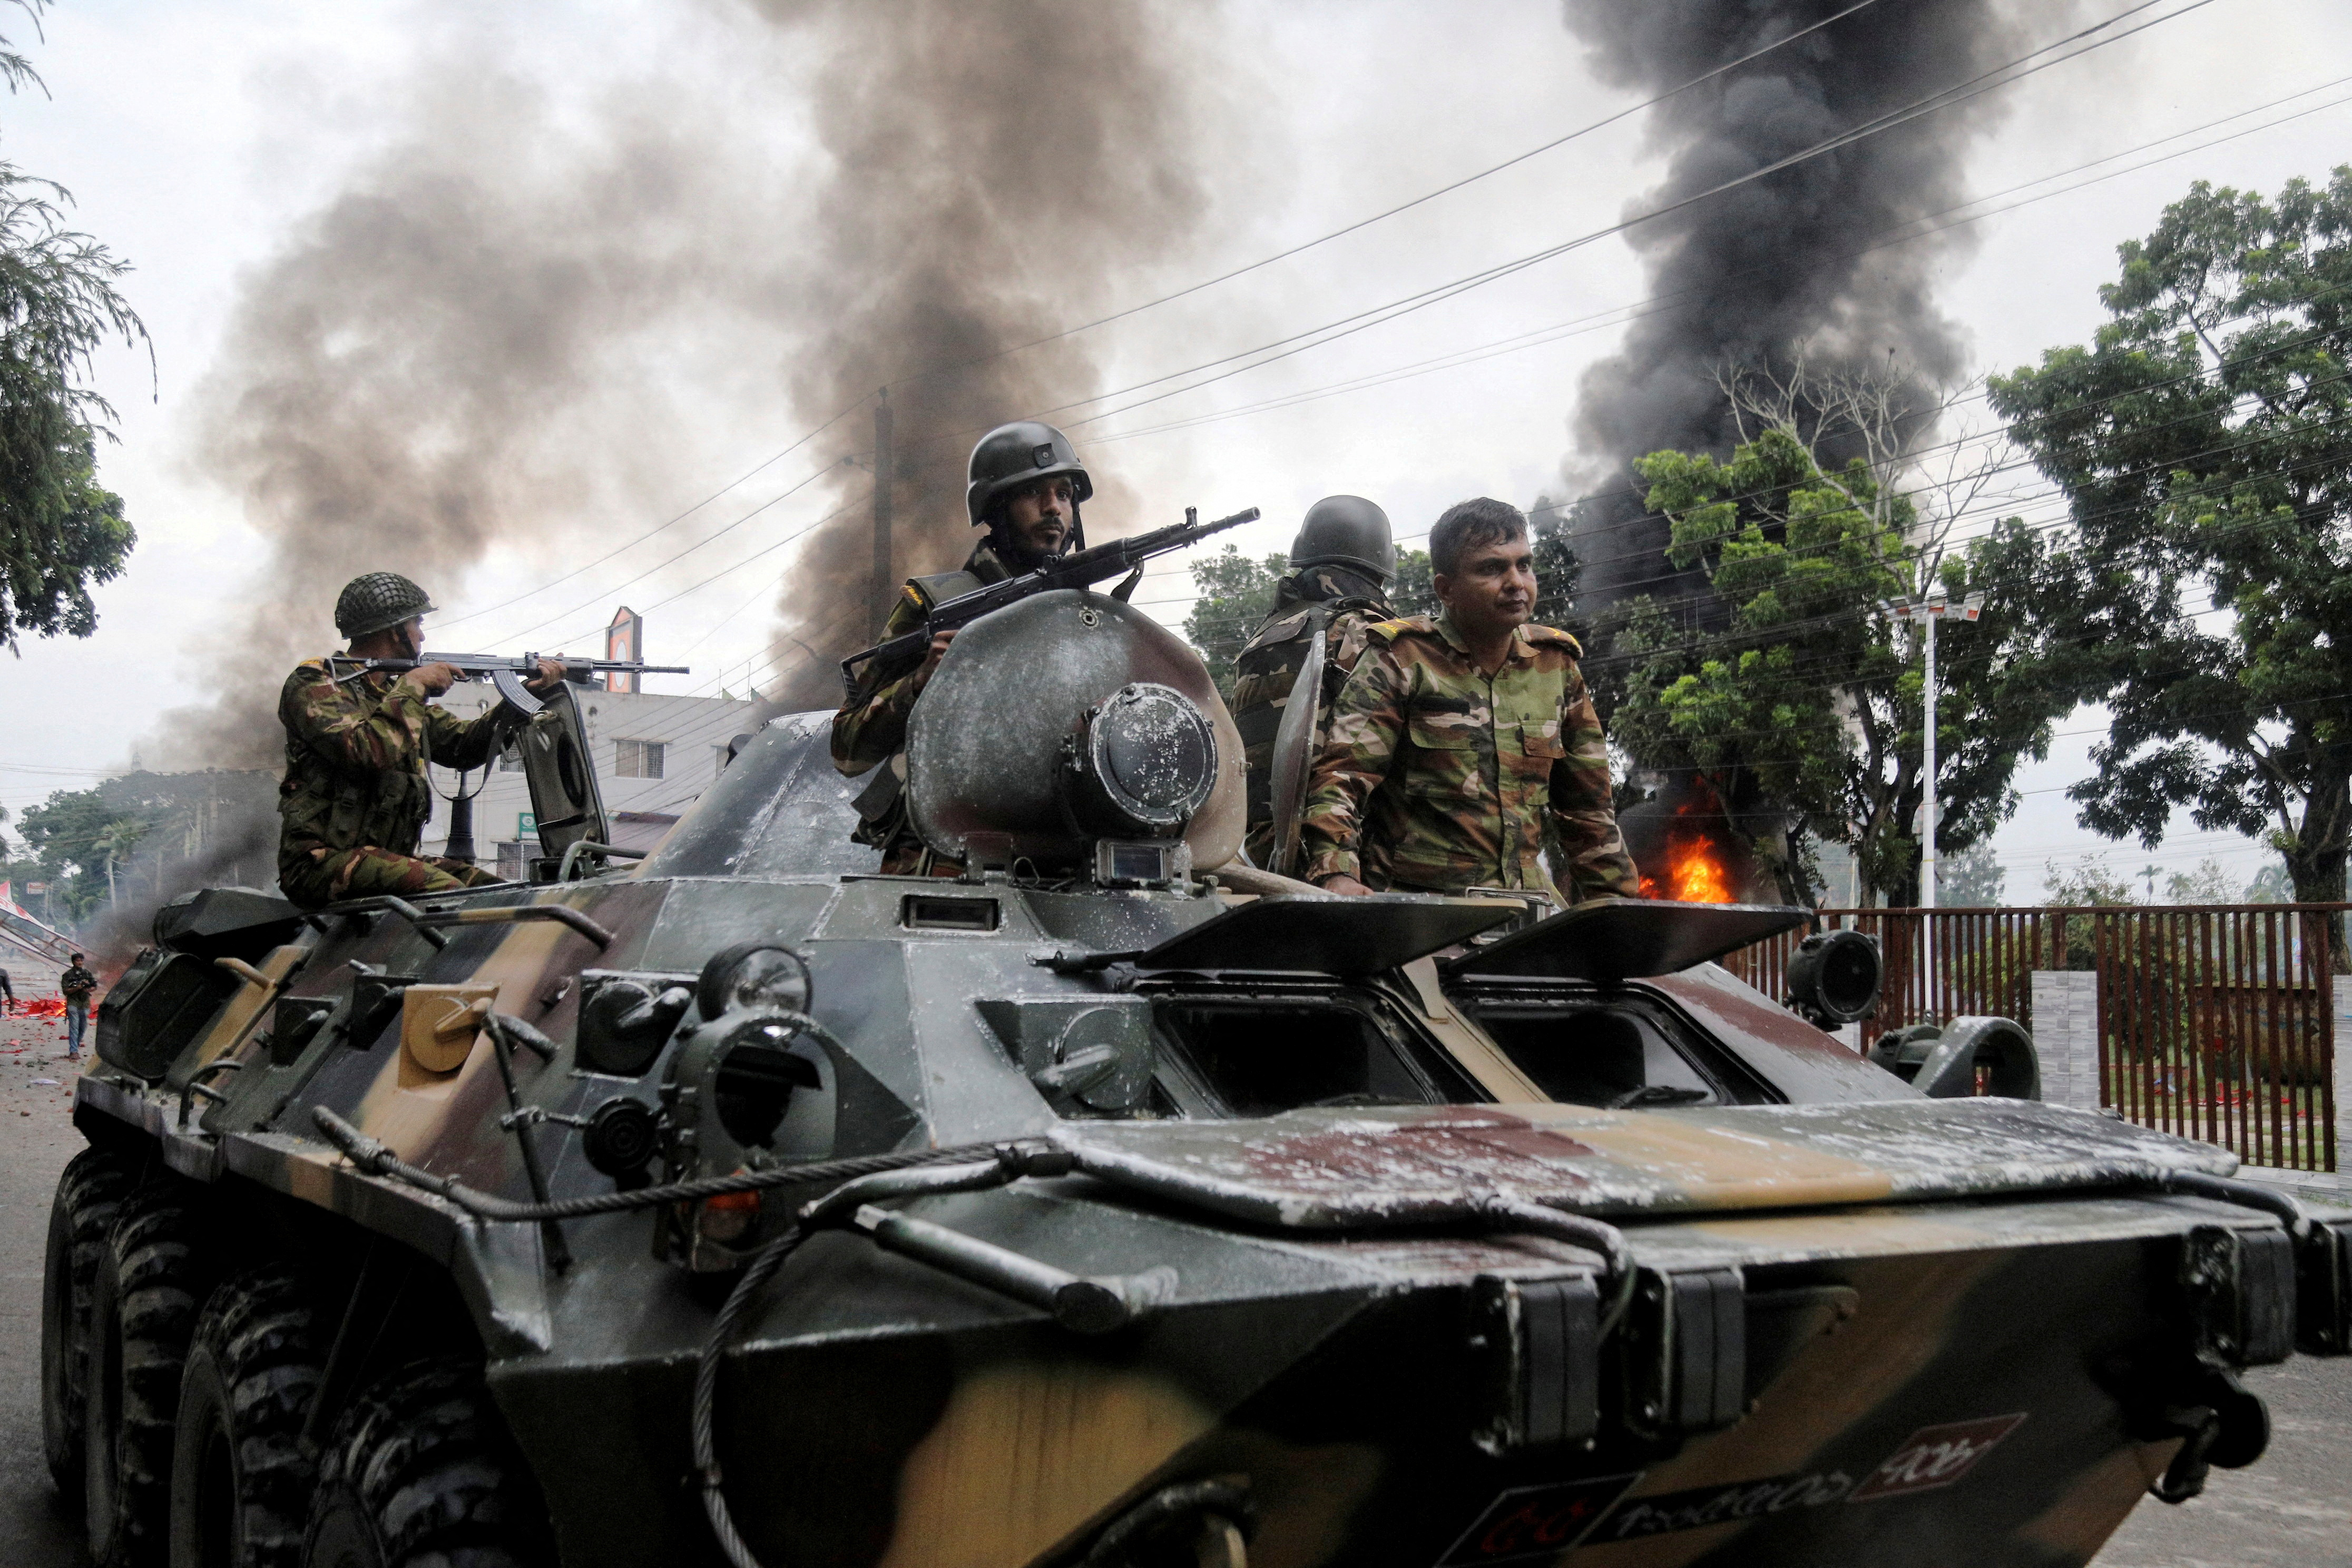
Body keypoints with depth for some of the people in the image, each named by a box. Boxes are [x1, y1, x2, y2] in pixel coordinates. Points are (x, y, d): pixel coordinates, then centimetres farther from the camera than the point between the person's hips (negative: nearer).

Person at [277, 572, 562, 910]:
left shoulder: (397, 693, 17)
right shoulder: (314, 684, -6)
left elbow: (464, 745, 20)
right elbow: (368, 752, -24)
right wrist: (412, 687, -12)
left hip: (388, 858, 8)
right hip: (322, 860, -8)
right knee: (445, 892, -31)